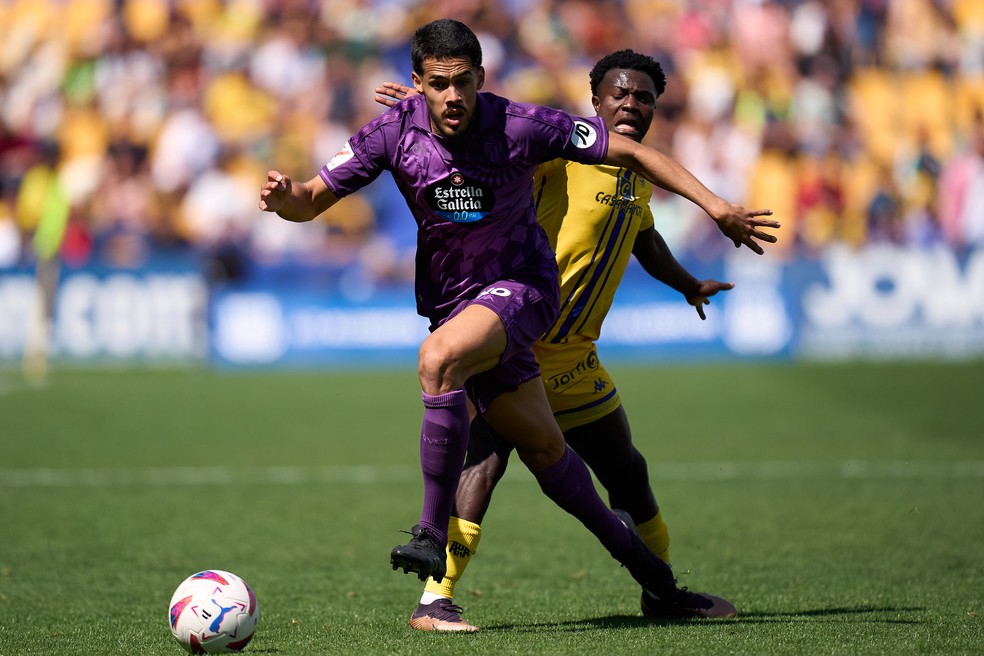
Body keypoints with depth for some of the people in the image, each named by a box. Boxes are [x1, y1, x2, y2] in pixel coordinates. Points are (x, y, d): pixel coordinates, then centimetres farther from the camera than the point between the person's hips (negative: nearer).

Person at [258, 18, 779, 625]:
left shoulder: (520, 126, -19)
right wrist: (283, 197, -28)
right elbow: (314, 200, -4)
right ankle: (630, 551, 30)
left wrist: (715, 205, -15)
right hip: (452, 298, 4)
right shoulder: (395, 132, -10)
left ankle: (433, 536, -28)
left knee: (438, 359, -33)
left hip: (522, 286, -4)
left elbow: (629, 151, -11)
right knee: (543, 446, 8)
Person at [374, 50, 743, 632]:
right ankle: (434, 601, -24)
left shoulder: (639, 177, 12)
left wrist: (689, 285, 50)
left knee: (627, 472, 17)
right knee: (485, 457, -24)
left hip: (575, 360, 8)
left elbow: (644, 236, 33)